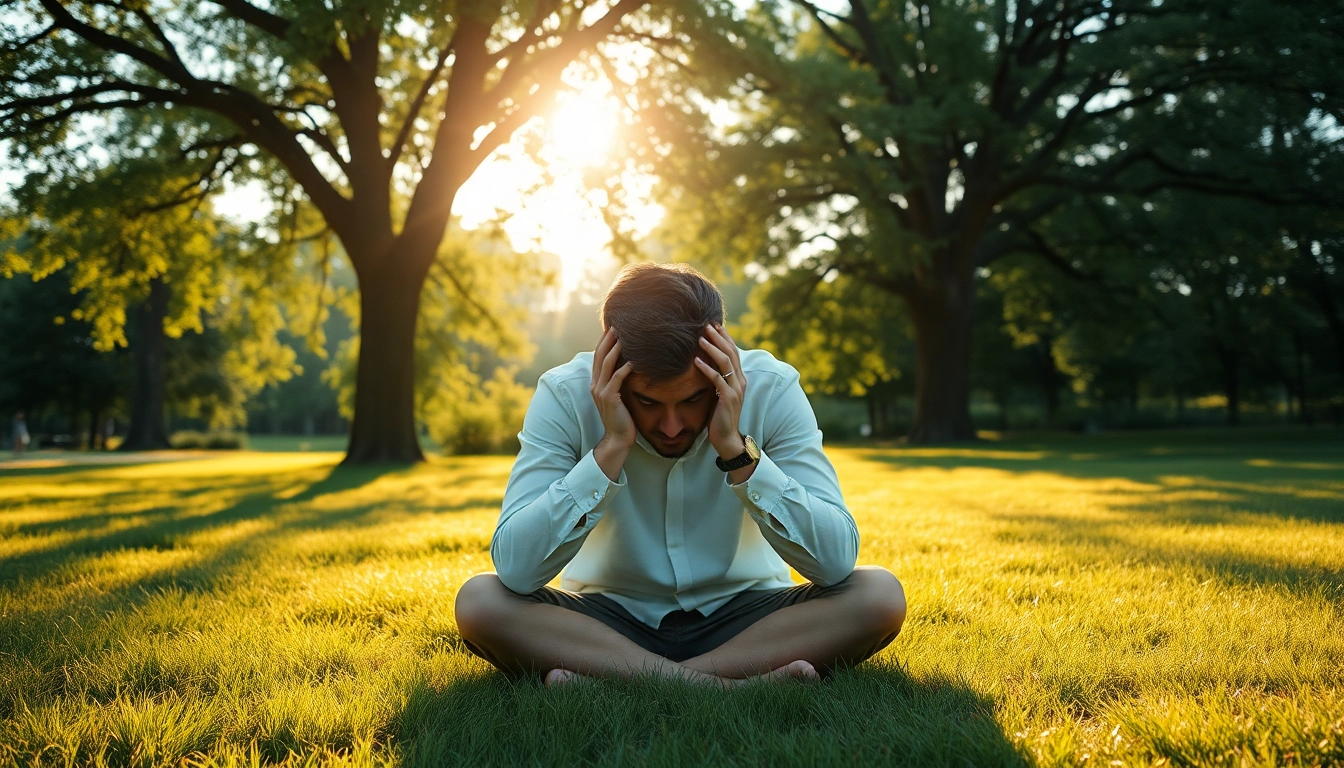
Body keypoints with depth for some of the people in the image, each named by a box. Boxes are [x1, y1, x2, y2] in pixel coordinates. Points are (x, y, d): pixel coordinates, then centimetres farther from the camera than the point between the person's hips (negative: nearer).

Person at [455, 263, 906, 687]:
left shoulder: (771, 389, -17)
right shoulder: (565, 396, -17)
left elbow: (836, 562, -23)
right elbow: (515, 570, -26)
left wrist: (736, 448, -30)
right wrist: (612, 447, -31)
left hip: (742, 616, 1)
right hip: (609, 620, 0)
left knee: (879, 595, -25)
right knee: (479, 601, -26)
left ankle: (611, 682, -25)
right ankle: (732, 685, -28)